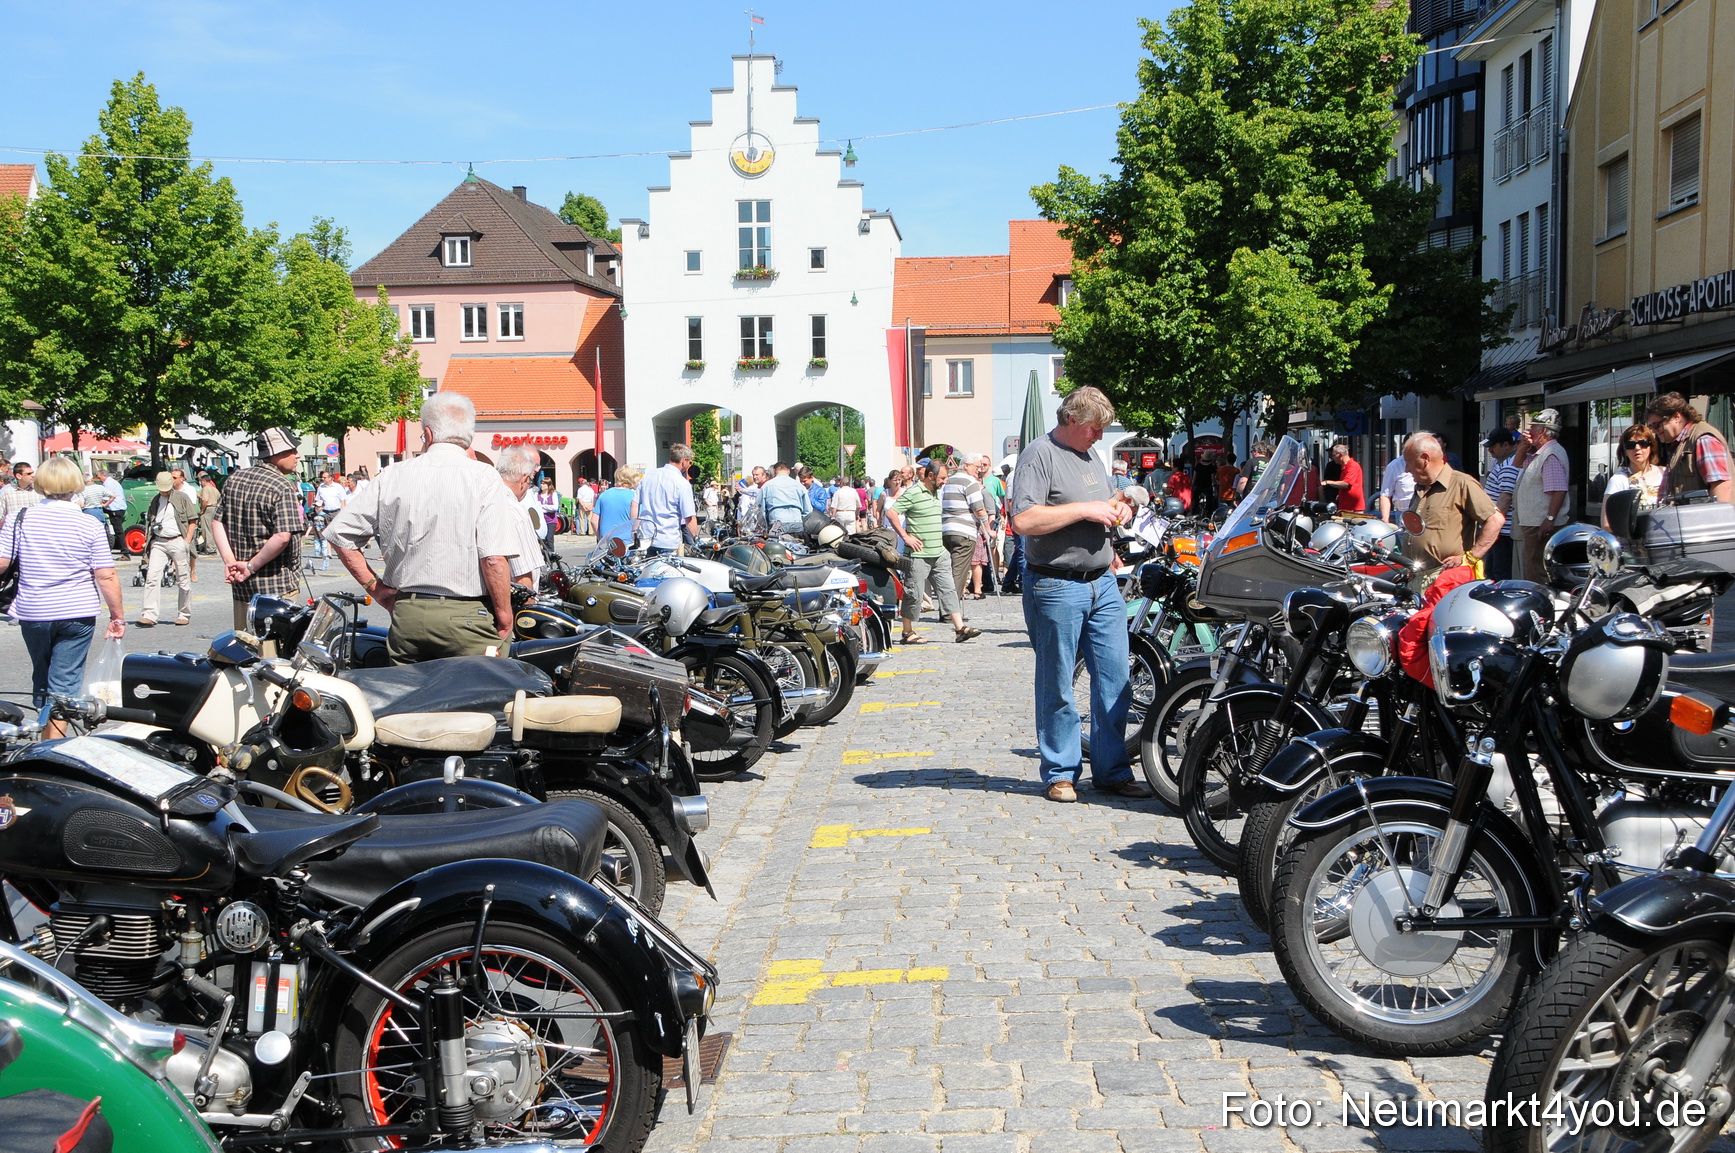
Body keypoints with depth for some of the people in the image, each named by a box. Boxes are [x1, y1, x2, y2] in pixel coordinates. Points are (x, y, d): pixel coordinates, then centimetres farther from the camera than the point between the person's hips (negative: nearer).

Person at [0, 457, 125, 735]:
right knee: (65, 682, 1)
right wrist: (118, 616, 1)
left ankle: (46, 741, 32)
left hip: (33, 614, 2)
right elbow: (106, 577, -9)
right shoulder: (90, 526, -7)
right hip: (77, 614, -2)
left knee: (42, 679, 20)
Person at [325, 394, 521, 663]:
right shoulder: (483, 478, -7)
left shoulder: (393, 476, 5)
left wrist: (375, 587, 15)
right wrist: (504, 619, -5)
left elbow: (341, 532, 10)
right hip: (468, 616, -4)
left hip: (406, 614, 4)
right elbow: (495, 559, -15)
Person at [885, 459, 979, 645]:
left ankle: (960, 628, 2)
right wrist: (905, 537, -17)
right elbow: (891, 513, -17)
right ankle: (908, 633, 10)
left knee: (948, 589, 3)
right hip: (919, 554, -8)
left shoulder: (936, 493, 14)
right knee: (914, 593, 0)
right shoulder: (913, 493, -12)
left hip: (939, 553, 8)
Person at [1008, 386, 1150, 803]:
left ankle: (1112, 771, 16)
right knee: (1057, 687, 3)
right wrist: (1084, 510, -19)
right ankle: (1059, 773, 13)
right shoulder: (1040, 454, -9)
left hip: (1103, 584, 7)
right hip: (1057, 588, -7)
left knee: (1114, 682, 7)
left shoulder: (1091, 457, 17)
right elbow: (1023, 520, -21)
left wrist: (1120, 510, 9)